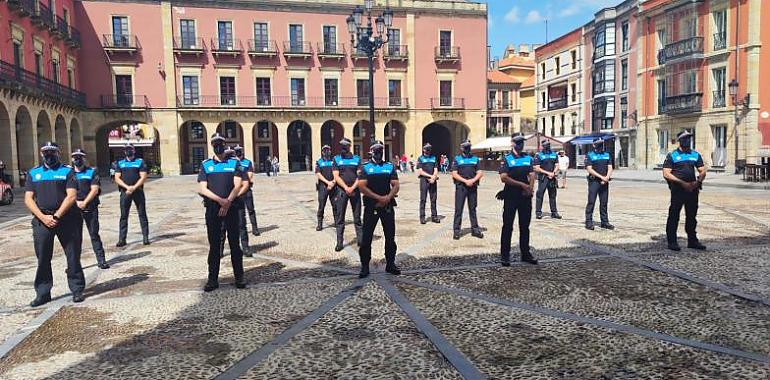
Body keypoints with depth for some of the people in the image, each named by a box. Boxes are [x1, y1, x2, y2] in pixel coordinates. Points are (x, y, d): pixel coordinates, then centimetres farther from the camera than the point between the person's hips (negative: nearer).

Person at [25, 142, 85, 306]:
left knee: (73, 256, 2)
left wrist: (56, 216, -13)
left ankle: (77, 290, 12)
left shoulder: (67, 171, 4)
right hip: (42, 220, 3)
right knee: (42, 258, 6)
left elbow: (71, 196, -6)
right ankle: (42, 293, 15)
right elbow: (28, 199, 5)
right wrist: (43, 217, -9)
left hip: (67, 218, -2)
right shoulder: (34, 173, 12)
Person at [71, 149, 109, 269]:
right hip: (74, 208, 1)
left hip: (91, 207, -1)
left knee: (94, 234, 4)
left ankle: (101, 260, 9)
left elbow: (95, 189, -3)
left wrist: (85, 202, -13)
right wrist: (77, 202, -12)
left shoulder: (92, 172, 5)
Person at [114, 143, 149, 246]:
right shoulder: (120, 163, 11)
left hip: (138, 191, -2)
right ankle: (122, 239, 7)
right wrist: (127, 187, -13)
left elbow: (143, 177, -3)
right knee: (123, 216, 3)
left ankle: (145, 237, 8)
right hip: (125, 192, 2)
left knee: (142, 214, 2)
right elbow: (117, 178, 3)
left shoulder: (140, 162, 5)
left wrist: (134, 187, -16)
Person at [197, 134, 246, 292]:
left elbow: (238, 185, -3)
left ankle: (239, 277, 10)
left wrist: (228, 202, -16)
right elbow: (202, 189, -2)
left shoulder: (234, 163, 7)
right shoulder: (205, 165, 8)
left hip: (231, 208, 0)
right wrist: (220, 200, -15)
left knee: (234, 243, 3)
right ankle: (213, 279, 11)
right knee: (214, 245, 4)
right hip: (212, 209, 1)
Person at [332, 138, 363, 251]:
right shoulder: (336, 159, 5)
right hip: (341, 191, -1)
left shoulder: (356, 159, 6)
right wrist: (346, 188, -14)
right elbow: (336, 176, -3)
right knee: (340, 218, 0)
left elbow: (360, 176, 0)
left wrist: (352, 188, -13)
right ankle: (339, 242, 5)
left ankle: (360, 239, 15)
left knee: (357, 216, 7)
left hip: (355, 190, 1)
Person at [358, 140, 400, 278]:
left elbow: (395, 185, 2)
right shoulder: (366, 167, 1)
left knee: (390, 236, 9)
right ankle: (365, 266, 7)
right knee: (367, 237, -1)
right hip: (371, 206, -3)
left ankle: (390, 264, 22)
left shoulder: (390, 167, 8)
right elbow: (362, 186, -10)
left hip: (388, 206, 3)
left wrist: (388, 197, -17)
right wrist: (378, 198, -17)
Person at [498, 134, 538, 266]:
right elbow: (504, 178, -14)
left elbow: (532, 175, 4)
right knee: (508, 226, -1)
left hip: (525, 196, 4)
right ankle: (505, 255, 5)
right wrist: (522, 184, -14)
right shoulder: (506, 159, -2)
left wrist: (530, 188, -15)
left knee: (525, 226, 11)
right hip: (511, 196, -4)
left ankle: (525, 253, 21)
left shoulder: (528, 158, 12)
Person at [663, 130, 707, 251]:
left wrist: (698, 181, -8)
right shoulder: (672, 156, -1)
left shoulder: (696, 155, 14)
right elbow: (666, 174, -9)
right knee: (674, 216, -2)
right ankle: (672, 241, 4)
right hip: (677, 190, -5)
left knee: (692, 216, 12)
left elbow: (703, 171, 13)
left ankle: (692, 241, 22)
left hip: (692, 190, 5)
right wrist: (682, 183, -16)